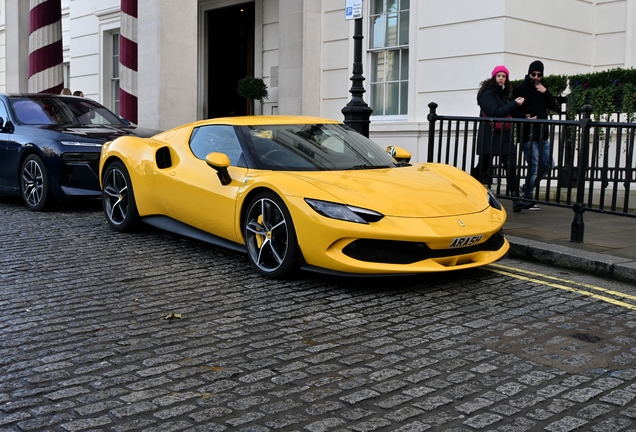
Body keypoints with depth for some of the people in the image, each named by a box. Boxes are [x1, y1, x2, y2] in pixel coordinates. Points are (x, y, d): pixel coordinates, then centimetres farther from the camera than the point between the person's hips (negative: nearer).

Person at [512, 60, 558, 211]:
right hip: (528, 135, -7)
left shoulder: (542, 89, 15)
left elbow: (553, 106, 11)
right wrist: (525, 117, -26)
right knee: (534, 167, -6)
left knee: (548, 164, 11)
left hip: (542, 134, 8)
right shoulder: (521, 89, -6)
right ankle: (527, 198, 7)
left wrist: (546, 92, -3)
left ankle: (527, 188, 26)